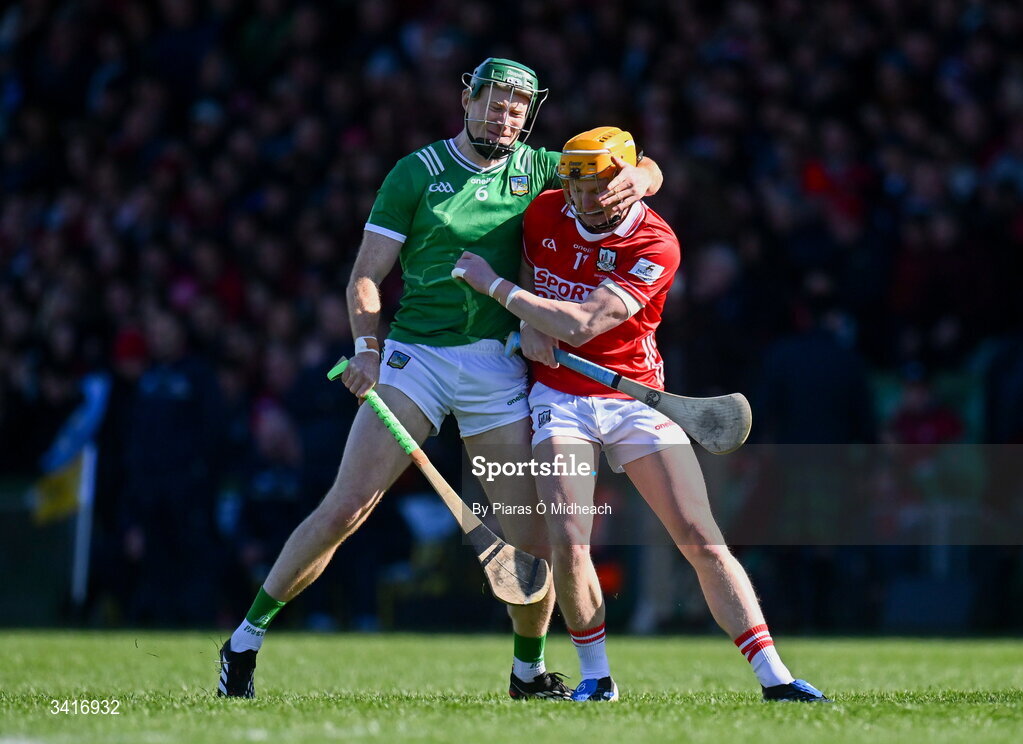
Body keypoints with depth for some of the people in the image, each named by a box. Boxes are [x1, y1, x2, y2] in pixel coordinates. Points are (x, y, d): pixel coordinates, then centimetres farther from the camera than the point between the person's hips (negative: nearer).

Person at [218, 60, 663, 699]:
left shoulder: (535, 168, 10)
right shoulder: (416, 173, 2)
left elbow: (645, 169, 14)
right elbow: (367, 274, 1)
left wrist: (635, 179, -10)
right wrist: (368, 347, -15)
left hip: (498, 367, 3)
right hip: (414, 354, -3)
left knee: (533, 538, -2)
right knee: (345, 509, -12)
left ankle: (530, 671, 20)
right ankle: (247, 640, 0)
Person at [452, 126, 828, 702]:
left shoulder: (656, 245, -17)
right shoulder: (545, 213, -2)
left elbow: (582, 326, -24)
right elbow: (529, 270, 20)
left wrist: (496, 286, -16)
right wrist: (529, 322, -3)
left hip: (635, 398, -2)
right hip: (561, 396, 2)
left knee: (703, 541, -10)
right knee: (568, 543, -17)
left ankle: (774, 678, -7)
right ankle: (596, 677, 2)